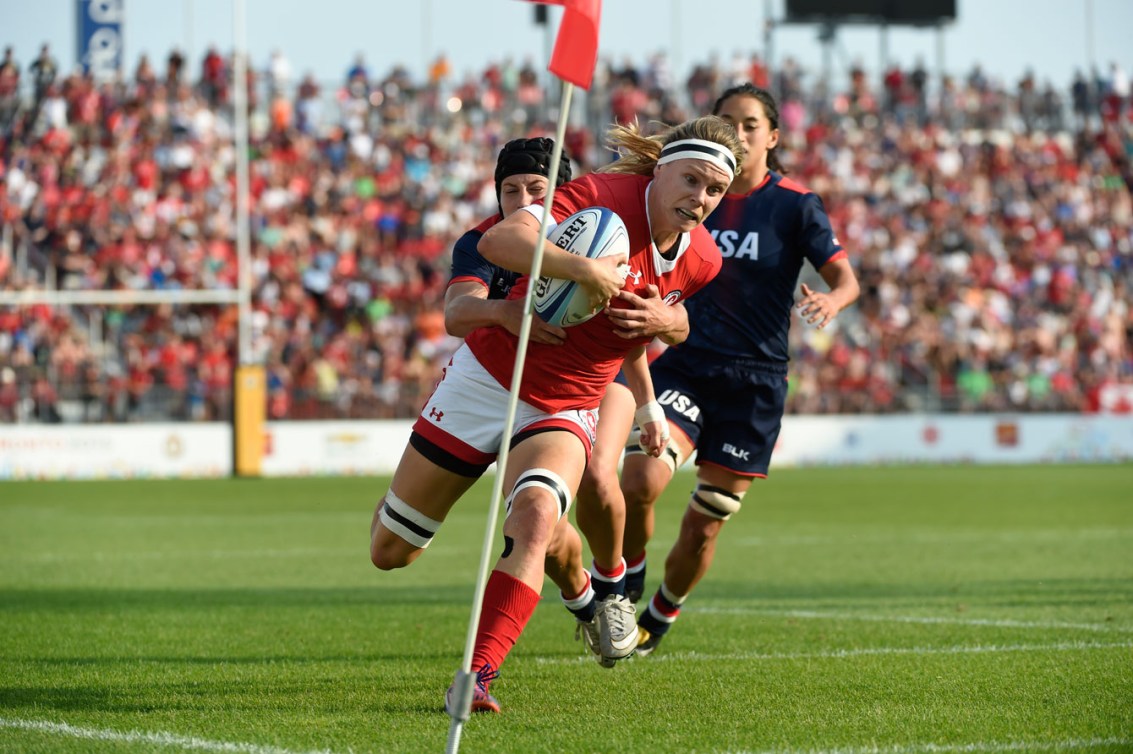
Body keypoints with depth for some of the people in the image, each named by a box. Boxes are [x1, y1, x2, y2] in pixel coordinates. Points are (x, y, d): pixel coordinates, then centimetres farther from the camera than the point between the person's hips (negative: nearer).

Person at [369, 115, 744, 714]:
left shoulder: (700, 260, -2)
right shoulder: (607, 196, -21)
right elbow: (498, 241, -36)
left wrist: (645, 403, 21)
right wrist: (584, 267, -45)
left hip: (563, 412, 3)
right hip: (487, 380, -3)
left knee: (535, 521, -31)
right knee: (388, 551, 9)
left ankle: (476, 680, -28)